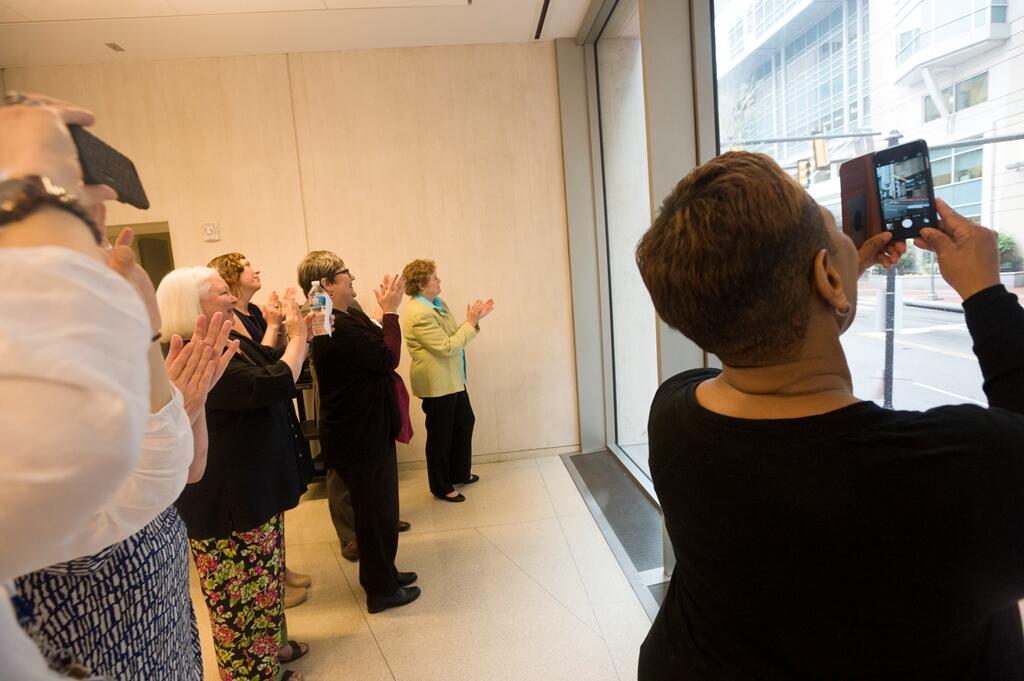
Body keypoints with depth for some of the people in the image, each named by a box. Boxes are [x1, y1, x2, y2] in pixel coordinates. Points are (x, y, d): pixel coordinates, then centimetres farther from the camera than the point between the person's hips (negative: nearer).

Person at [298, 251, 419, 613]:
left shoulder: (345, 319, 8)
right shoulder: (335, 327, -25)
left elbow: (377, 353, 8)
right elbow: (388, 357, -24)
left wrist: (387, 308, 2)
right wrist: (390, 311, -17)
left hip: (366, 428, 10)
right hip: (360, 434, -10)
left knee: (379, 506, 22)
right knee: (376, 510, 4)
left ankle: (384, 572, 39)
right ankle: (380, 590, 22)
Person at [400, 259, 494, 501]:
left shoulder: (437, 303, 7)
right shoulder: (418, 313, -24)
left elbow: (454, 336, 10)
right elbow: (447, 347, -24)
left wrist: (473, 320, -2)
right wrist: (470, 322, -17)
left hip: (452, 379, 10)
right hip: (437, 383, -10)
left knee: (465, 422, 21)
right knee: (441, 435, 6)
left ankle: (460, 473, 39)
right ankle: (441, 487, 25)